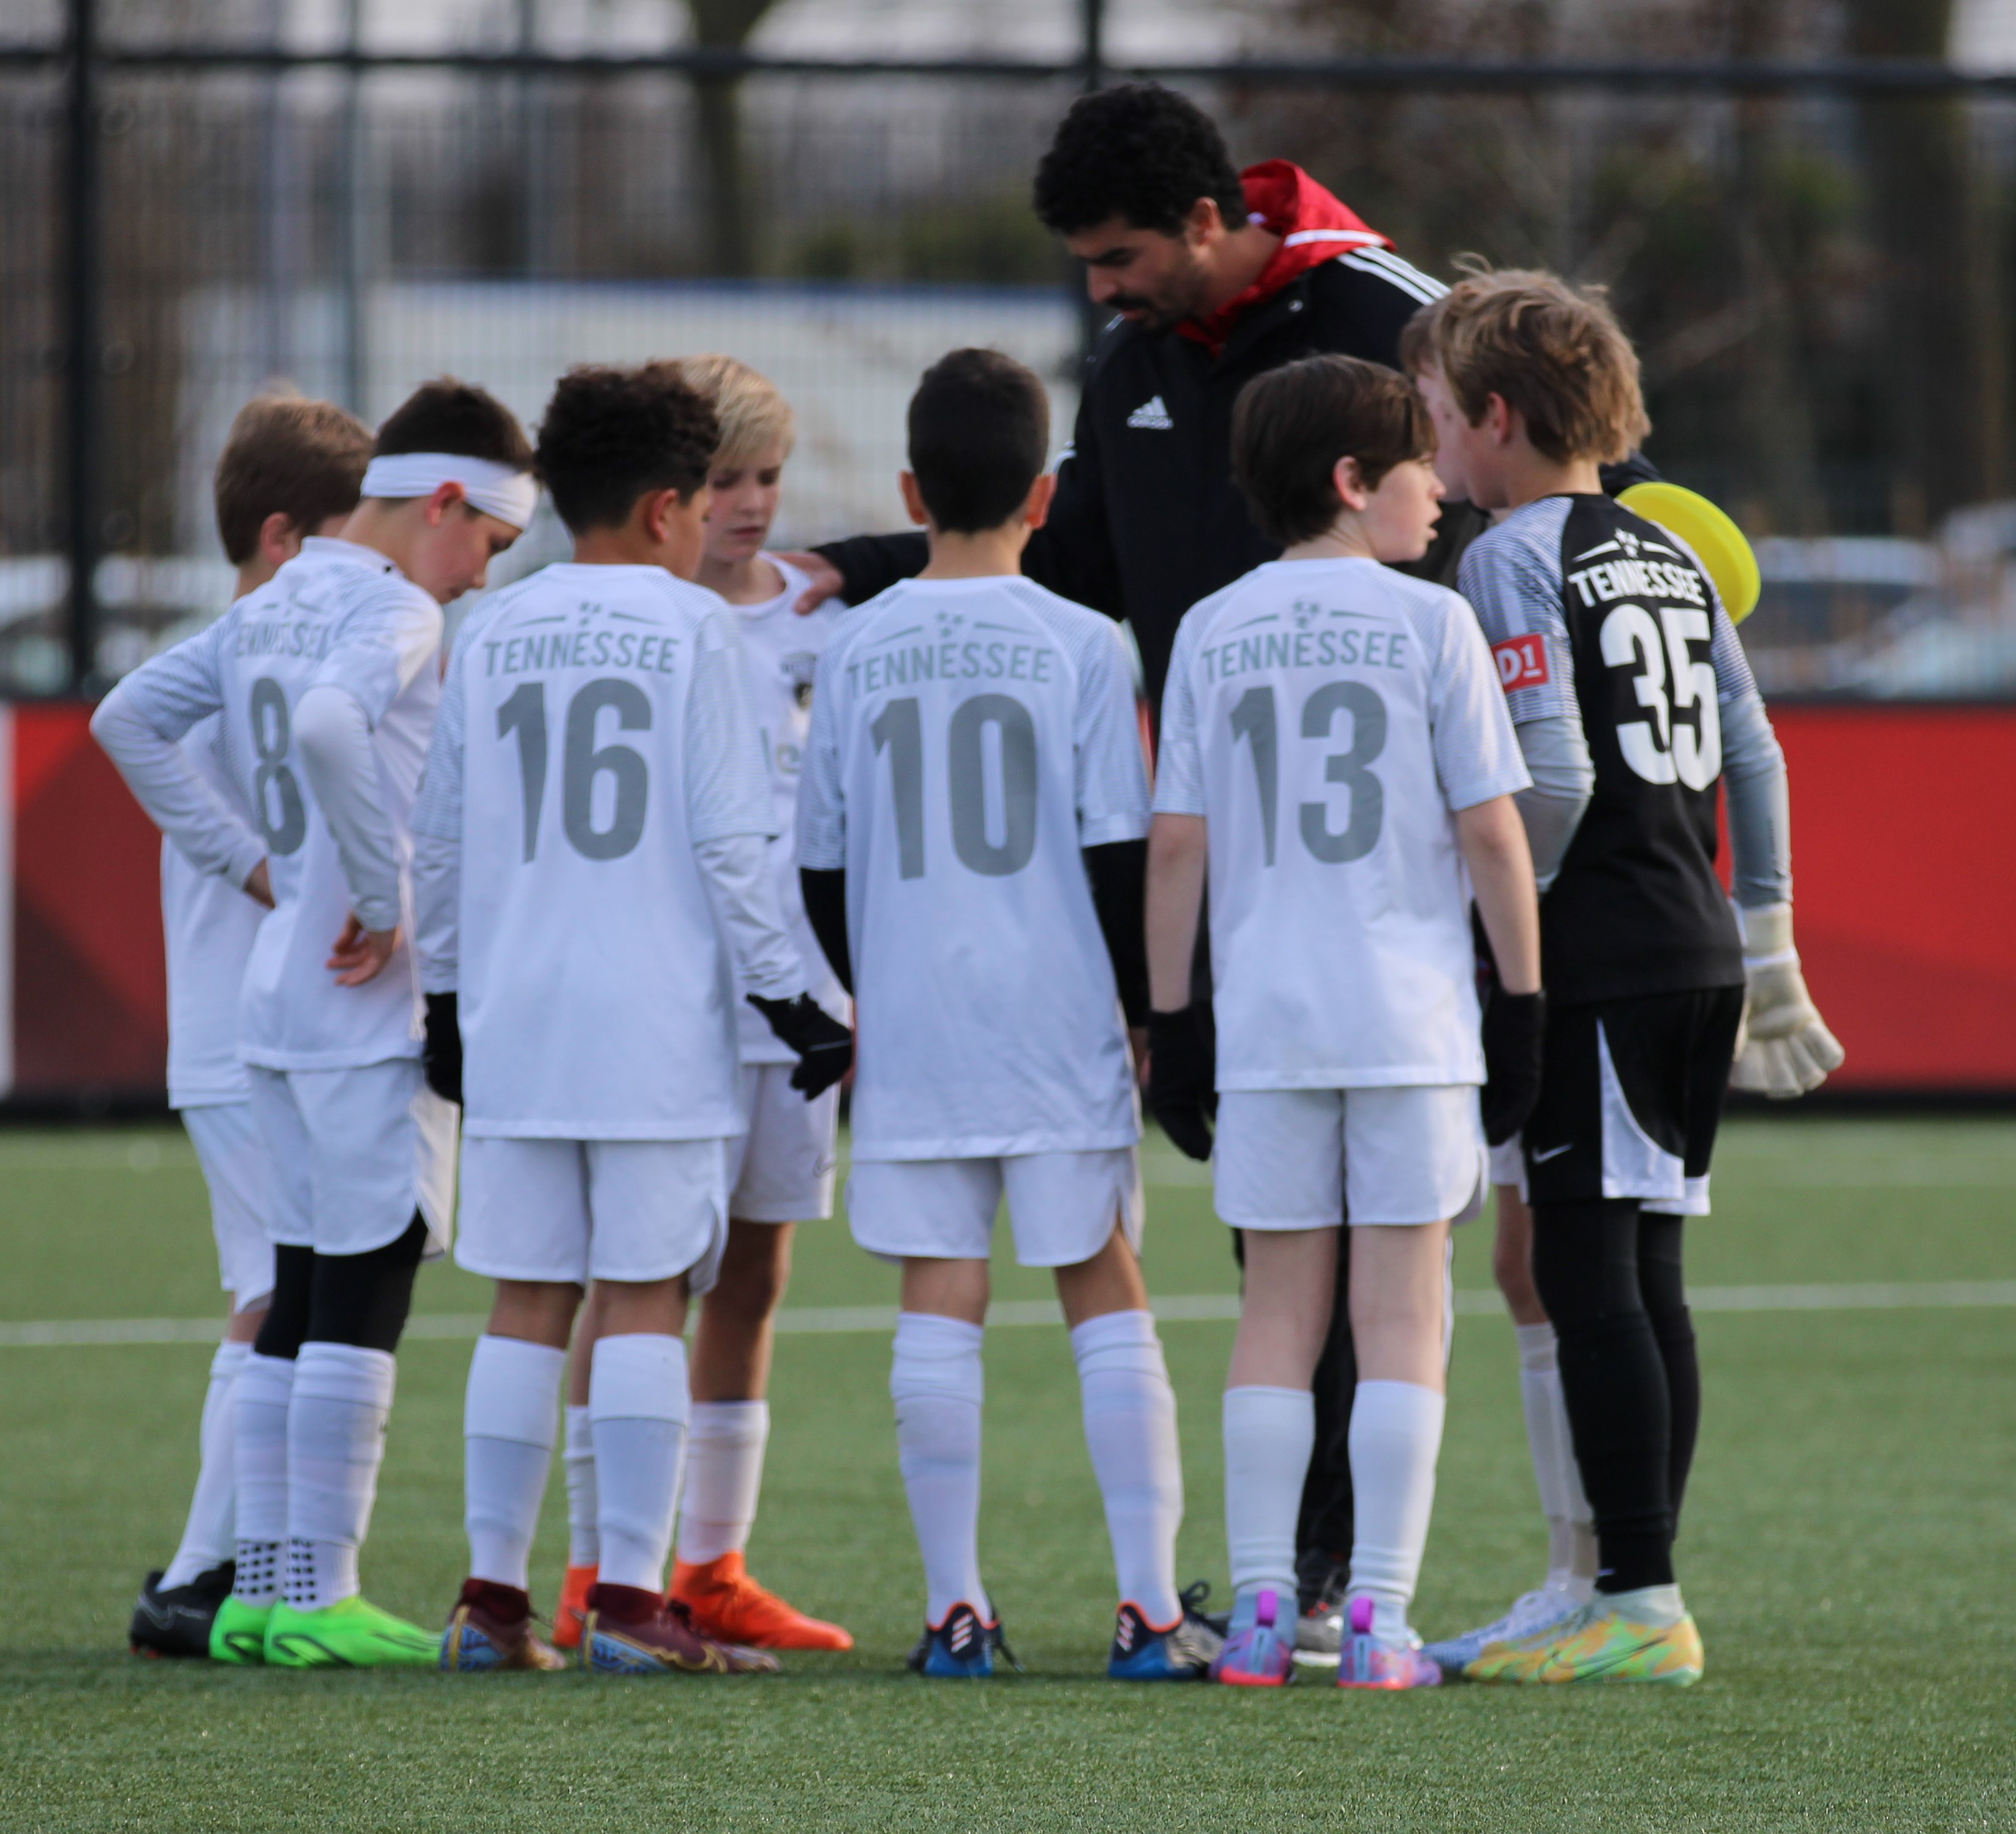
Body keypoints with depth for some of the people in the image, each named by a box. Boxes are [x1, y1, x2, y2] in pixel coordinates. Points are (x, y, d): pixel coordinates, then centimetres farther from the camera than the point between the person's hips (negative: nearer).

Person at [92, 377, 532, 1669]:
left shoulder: (271, 608, 15)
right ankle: (319, 1597, -6)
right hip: (376, 1006, -9)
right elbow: (329, 723, -32)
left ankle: (266, 1586, 13)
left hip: (280, 993, 9)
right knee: (363, 1295, -6)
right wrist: (385, 899, -22)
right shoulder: (393, 611, -12)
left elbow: (132, 718, 21)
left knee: (300, 1303, 12)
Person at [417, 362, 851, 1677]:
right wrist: (787, 994, -2)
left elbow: (442, 841, 13)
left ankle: (493, 1596, 8)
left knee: (527, 1305, 8)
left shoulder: (493, 636, 10)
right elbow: (731, 841, -8)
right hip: (659, 1022, -4)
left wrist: (445, 999, 23)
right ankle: (630, 1602, -7)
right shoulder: (692, 629, -4)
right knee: (646, 1300, -3)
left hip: (514, 1024, 4)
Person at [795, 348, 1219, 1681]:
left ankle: (956, 1605, 2)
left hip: (909, 1025, 2)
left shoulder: (859, 649, 4)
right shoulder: (1080, 645, -4)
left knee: (939, 1303, 4)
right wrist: (1152, 1014, 5)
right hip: (1058, 1024, -2)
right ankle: (1151, 1604, -1)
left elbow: (822, 866, 9)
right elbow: (1120, 855, -5)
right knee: (1106, 1293, 4)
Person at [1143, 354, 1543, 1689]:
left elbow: (1176, 843, 4)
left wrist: (1173, 1022, 10)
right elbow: (1490, 830, -4)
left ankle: (1260, 1611, 6)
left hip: (1263, 1019, 3)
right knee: (1402, 1315, 1)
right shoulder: (1431, 623, -3)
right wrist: (1524, 1001, 4)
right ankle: (1380, 1621, -2)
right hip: (1412, 1022, -3)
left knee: (1279, 1314, 10)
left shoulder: (1212, 633, 5)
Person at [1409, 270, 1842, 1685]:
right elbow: (1753, 758, 17)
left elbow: (1554, 780, -18)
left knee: (1589, 1274, -7)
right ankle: (1630, 1587, 14)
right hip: (1696, 953, 8)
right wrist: (1770, 953, 22)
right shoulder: (1672, 559, 15)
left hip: (1592, 968, -8)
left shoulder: (1514, 562, -9)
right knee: (1644, 1276, 11)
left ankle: (1638, 1607, -10)